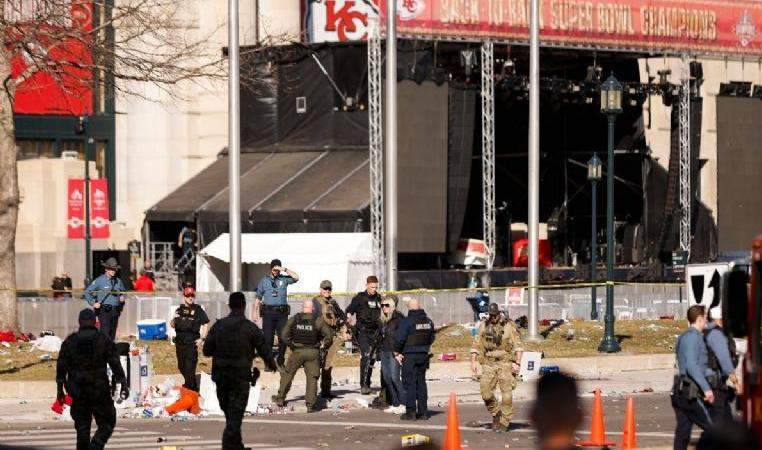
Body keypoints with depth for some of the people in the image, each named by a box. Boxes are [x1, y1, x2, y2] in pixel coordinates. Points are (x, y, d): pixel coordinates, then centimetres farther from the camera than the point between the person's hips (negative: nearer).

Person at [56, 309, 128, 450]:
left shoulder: (69, 341, 3)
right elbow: (115, 364, -6)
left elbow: (61, 366, 3)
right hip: (99, 390, -2)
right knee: (107, 424, 5)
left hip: (78, 391, 2)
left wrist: (60, 388, 11)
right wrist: (123, 385, -2)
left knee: (82, 426, 11)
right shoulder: (104, 340, -3)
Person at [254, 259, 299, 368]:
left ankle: (280, 362, 10)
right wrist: (255, 311, 6)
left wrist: (284, 270, -9)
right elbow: (258, 297, 12)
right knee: (268, 338, -1)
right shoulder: (264, 281, 10)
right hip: (268, 312, -1)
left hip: (282, 312, 1)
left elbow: (296, 277, -7)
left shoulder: (284, 279, 9)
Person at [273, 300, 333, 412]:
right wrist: (324, 345, 11)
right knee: (312, 377, 3)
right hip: (313, 352, -1)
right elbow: (329, 334, -6)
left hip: (297, 352, 1)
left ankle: (280, 398, 23)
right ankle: (310, 404, -3)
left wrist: (291, 344, 12)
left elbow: (284, 335, -2)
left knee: (287, 374, 17)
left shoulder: (293, 320, 0)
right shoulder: (318, 321, -4)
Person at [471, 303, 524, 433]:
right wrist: (473, 361, 3)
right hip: (489, 364, 3)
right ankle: (495, 415, 21)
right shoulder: (483, 326, 8)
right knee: (486, 393, -3)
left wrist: (517, 363, -14)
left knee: (506, 394, -7)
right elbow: (476, 344, 13)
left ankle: (504, 423, 1)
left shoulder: (509, 326, -2)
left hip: (505, 363, -3)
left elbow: (517, 346, -4)